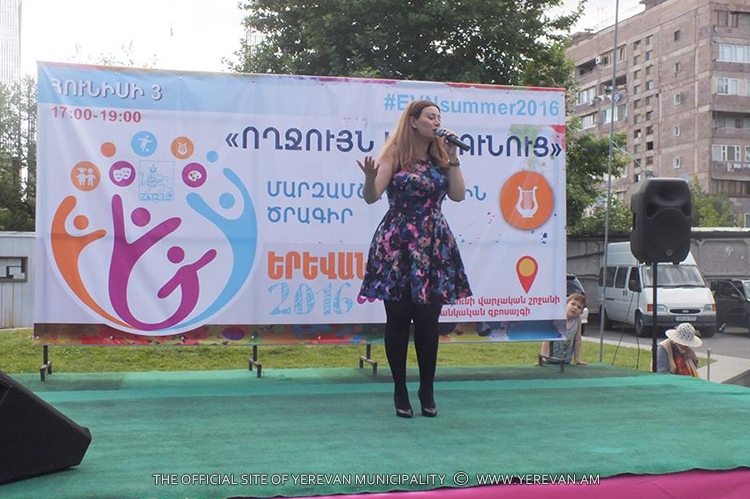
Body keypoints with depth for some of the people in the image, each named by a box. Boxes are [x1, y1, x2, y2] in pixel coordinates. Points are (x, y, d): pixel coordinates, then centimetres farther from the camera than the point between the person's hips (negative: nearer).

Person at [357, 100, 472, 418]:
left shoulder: (440, 156, 12)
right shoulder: (394, 155, -2)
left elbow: (458, 195, 1)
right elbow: (371, 197, -10)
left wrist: (453, 158, -2)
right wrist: (370, 176, -30)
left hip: (433, 246, 4)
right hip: (398, 246, -4)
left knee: (428, 320, 3)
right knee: (398, 319, 2)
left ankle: (427, 391, 16)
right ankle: (400, 391, 14)